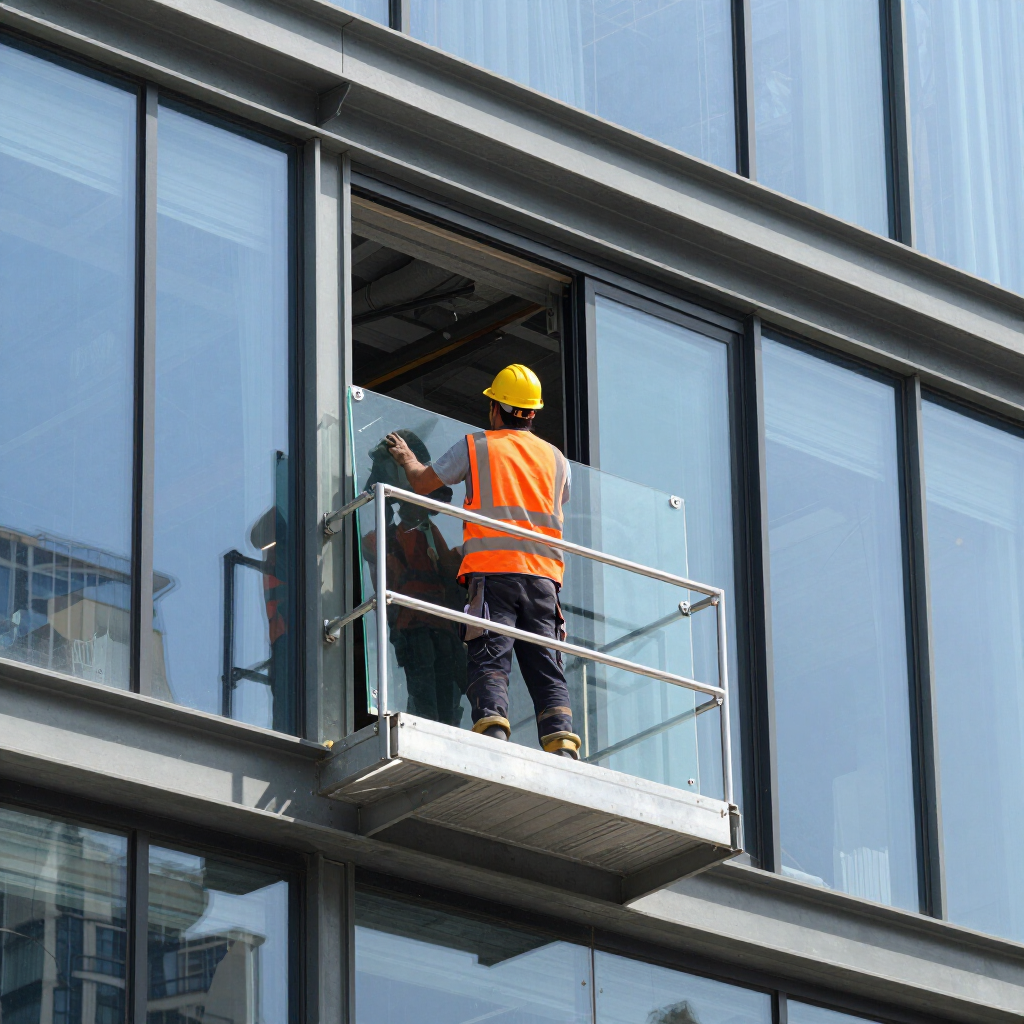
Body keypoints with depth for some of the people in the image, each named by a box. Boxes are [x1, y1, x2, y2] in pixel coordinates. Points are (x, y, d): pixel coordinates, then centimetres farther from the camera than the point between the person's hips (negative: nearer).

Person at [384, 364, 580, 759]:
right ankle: (562, 745, -15)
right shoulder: (556, 459, 18)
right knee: (546, 668, 1)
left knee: (489, 660, -10)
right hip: (542, 573, 3)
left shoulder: (476, 446, 8)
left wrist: (407, 459, 39)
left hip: (492, 568, -3)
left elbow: (422, 483, 16)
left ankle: (493, 729, -30)